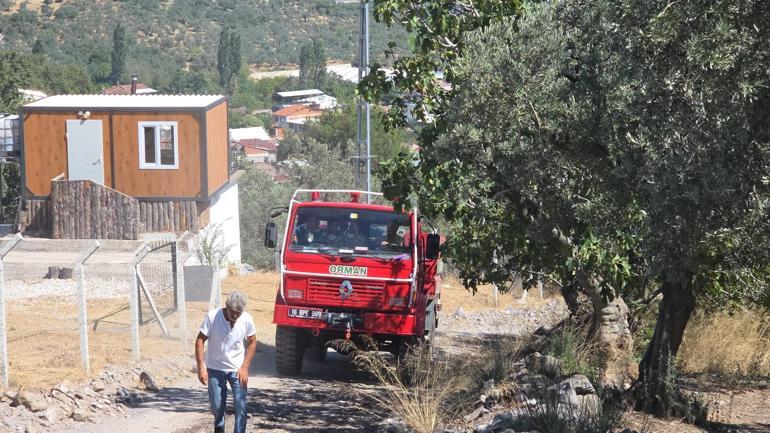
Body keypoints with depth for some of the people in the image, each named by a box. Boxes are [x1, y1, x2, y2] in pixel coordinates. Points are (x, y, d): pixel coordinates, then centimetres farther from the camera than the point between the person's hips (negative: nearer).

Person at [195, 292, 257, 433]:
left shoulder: (247, 320, -15)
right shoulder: (212, 317, -20)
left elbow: (252, 342, 0)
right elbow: (200, 341, -12)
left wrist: (245, 367, -7)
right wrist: (201, 367, -17)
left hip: (237, 369, 0)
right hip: (215, 368, 0)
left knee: (240, 406, -8)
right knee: (216, 405, 9)